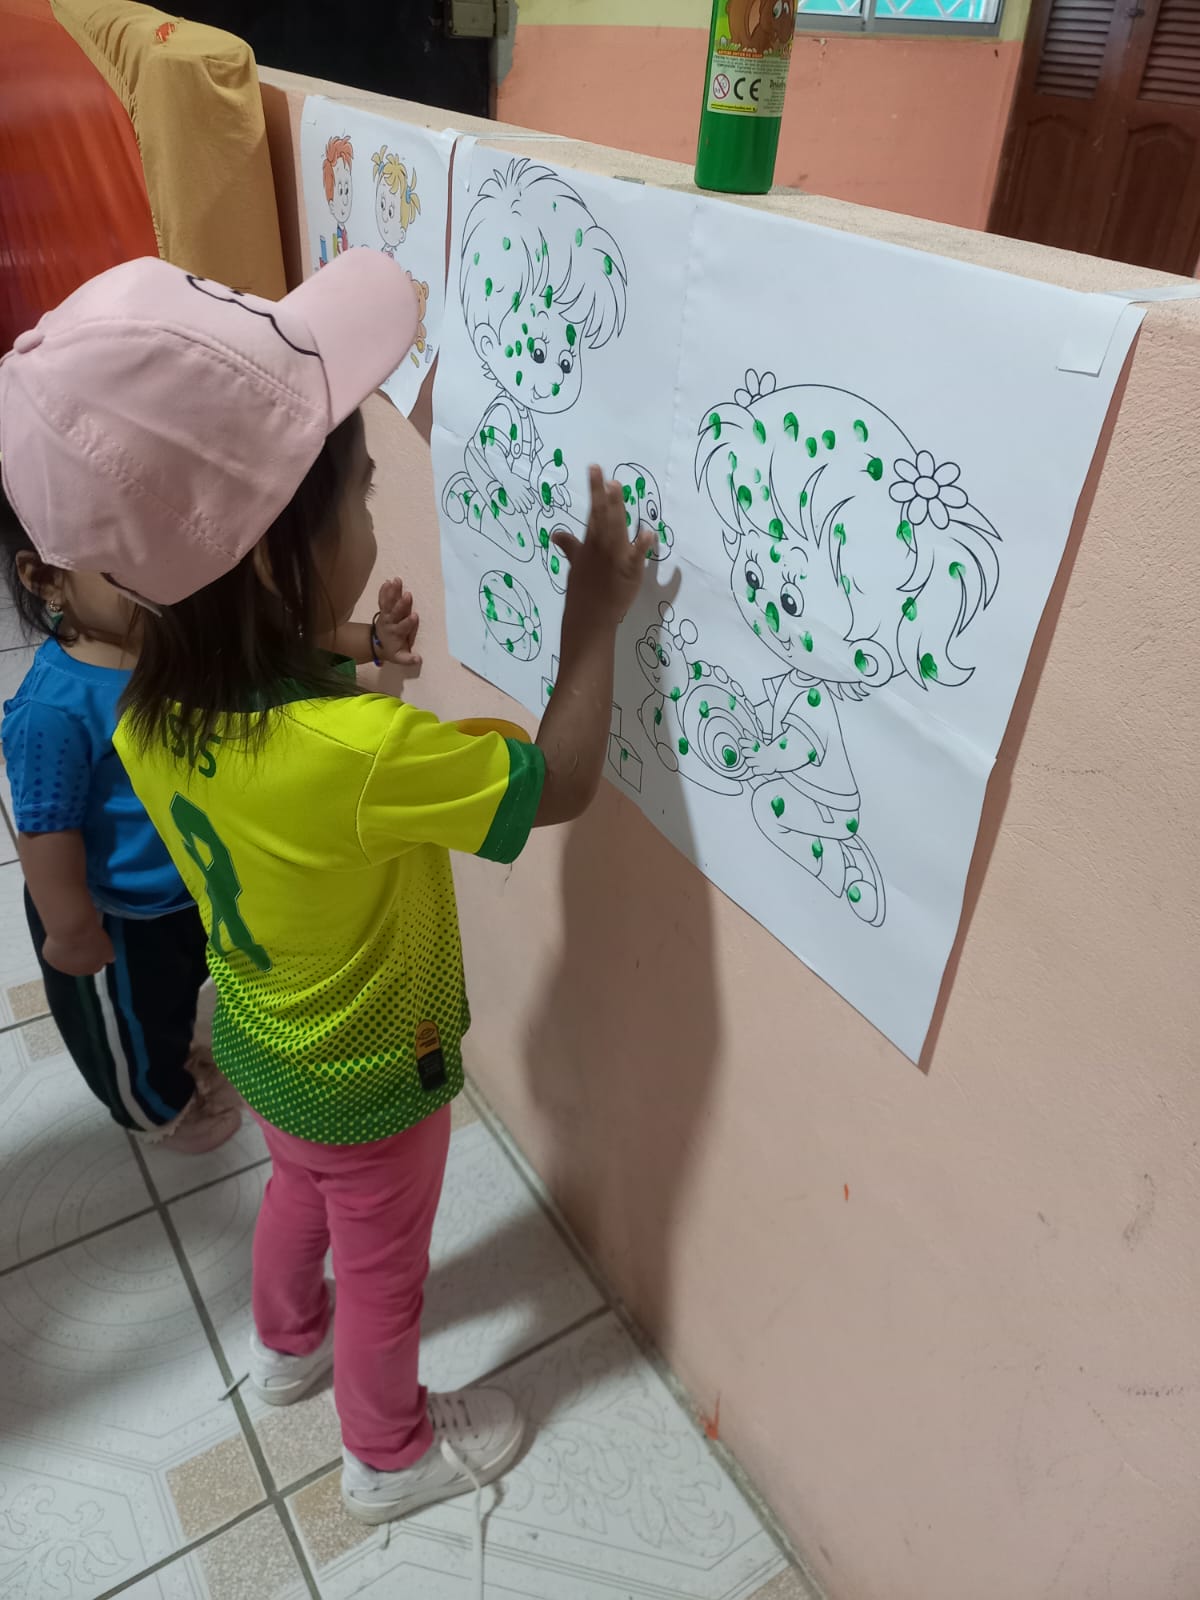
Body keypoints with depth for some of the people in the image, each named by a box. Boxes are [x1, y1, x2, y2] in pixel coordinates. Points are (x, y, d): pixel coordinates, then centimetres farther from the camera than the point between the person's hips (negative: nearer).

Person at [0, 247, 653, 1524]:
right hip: (370, 1080, -6)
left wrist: (361, 674, -9)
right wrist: (594, 611, -20)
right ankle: (390, 1454, 52)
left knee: (301, 1191, 35)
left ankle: (286, 1343, 65)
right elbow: (561, 782, -29)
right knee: (383, 1270, 22)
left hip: (262, 1038, 6)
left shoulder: (153, 710, -18)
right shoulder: (356, 755, -42)